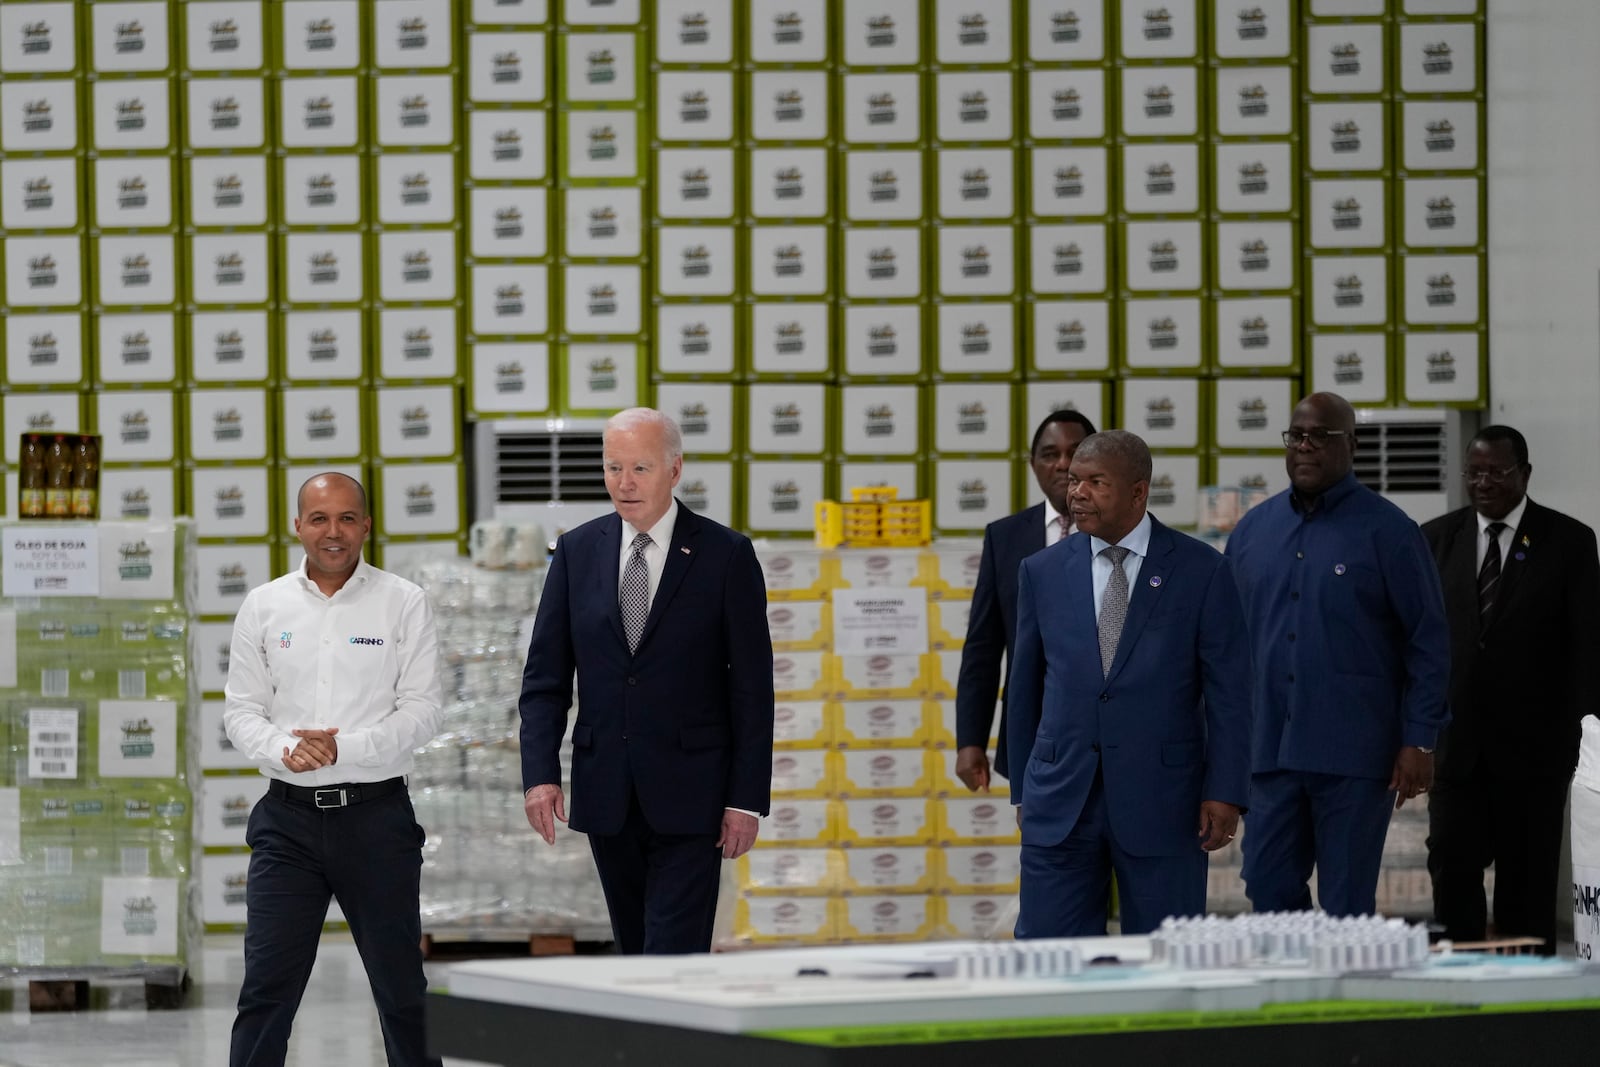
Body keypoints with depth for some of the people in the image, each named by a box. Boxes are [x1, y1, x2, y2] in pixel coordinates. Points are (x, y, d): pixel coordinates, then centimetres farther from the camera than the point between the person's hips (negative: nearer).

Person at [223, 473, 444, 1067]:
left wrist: (344, 747, -17)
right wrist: (283, 749, -14)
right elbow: (241, 709, 7)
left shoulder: (403, 604, 1)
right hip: (289, 816, 1)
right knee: (267, 984, -2)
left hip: (376, 814, -1)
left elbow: (421, 711, -4)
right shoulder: (264, 606, 8)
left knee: (400, 984, 6)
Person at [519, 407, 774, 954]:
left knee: (675, 954, -11)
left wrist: (747, 799, -8)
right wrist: (540, 773, -6)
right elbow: (545, 676, 7)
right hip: (606, 795, 4)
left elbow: (752, 688, -3)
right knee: (634, 949, 11)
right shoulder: (578, 551, 7)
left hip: (689, 796, -4)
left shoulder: (726, 555, -3)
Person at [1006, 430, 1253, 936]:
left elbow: (1228, 692, -3)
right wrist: (1023, 789, 14)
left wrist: (1224, 793, -9)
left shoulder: (1202, 571, -1)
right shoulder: (1042, 572, 8)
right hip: (1059, 803, 2)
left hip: (1161, 799, -2)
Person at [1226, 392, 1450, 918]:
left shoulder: (1387, 531, -2)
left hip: (1353, 755, -4)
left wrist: (1419, 741, -9)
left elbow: (1428, 642, -3)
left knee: (1347, 905, 0)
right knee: (1269, 892, 4)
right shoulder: (1253, 530, 11)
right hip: (1269, 750, 4)